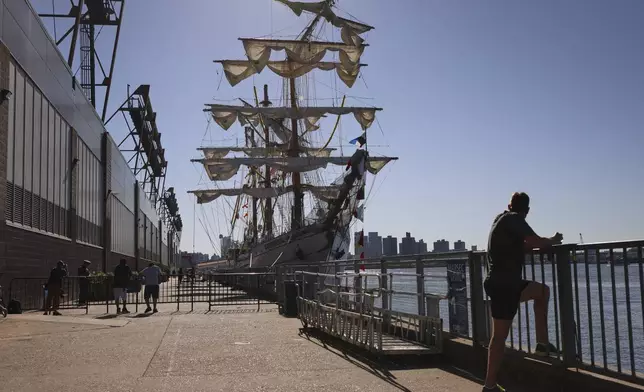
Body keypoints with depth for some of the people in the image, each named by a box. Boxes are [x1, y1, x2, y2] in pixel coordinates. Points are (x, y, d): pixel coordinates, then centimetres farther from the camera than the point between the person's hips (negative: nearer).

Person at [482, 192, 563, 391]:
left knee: (542, 291, 23)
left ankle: (542, 342, 19)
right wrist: (553, 241, 0)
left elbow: (524, 246, 26)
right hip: (503, 285, -9)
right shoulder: (513, 219, -11)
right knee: (500, 335, -6)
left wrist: (546, 242, 16)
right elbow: (536, 242, -20)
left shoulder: (502, 218, 16)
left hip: (506, 283, 9)